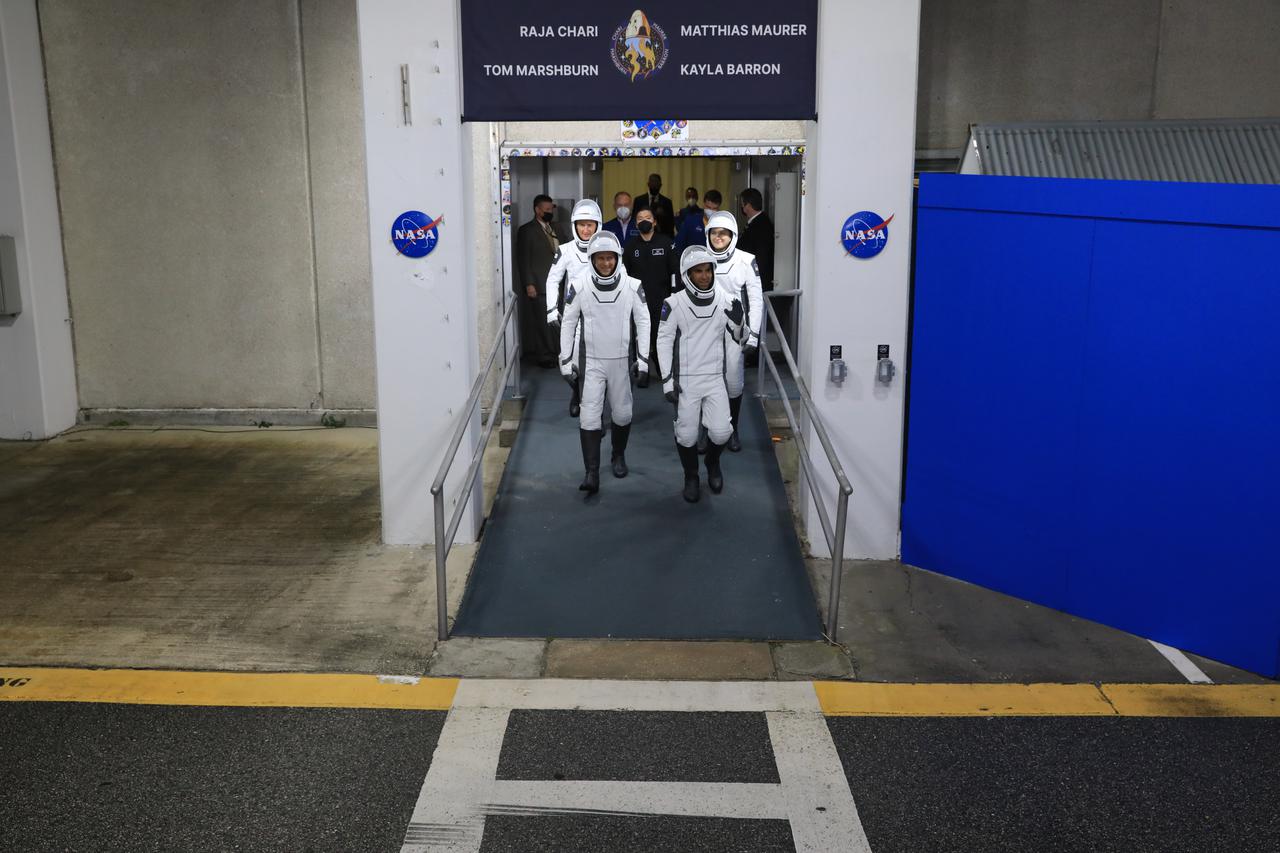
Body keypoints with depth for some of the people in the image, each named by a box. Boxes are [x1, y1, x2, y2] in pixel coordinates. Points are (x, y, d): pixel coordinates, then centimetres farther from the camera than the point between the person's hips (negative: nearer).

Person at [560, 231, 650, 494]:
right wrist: (566, 362, -2)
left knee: (622, 414, 11)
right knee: (590, 417, -7)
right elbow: (568, 324, 0)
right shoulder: (579, 286, -7)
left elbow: (643, 322, 1)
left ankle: (618, 456, 38)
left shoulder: (633, 286, -5)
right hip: (590, 361, -1)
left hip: (621, 361, 1)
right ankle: (591, 473, -3)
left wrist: (643, 359, -3)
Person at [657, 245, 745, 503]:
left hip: (715, 378, 2)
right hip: (686, 380, -2)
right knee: (687, 435, 3)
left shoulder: (725, 300, -1)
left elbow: (739, 338, 8)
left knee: (721, 432, -4)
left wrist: (738, 318, -14)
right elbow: (664, 341, -5)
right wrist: (668, 380, -8)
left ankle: (713, 464, 29)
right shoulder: (674, 303, -9)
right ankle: (691, 477, 28)